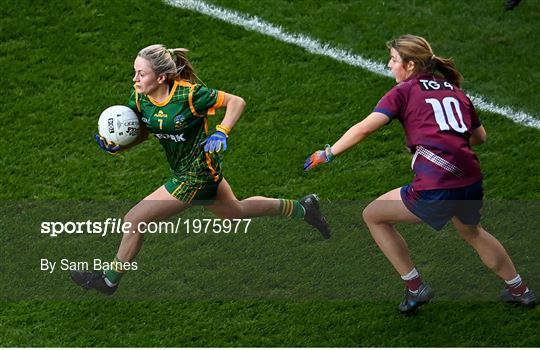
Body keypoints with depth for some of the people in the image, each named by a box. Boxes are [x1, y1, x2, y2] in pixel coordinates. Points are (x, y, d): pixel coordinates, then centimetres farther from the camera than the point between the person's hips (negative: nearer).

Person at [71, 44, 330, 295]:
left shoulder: (188, 94, -29)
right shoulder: (140, 96, -10)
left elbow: (236, 102, -17)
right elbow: (141, 132, 3)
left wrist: (221, 133, -30)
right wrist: (115, 146, -16)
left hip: (195, 176, -8)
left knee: (134, 220, -7)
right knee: (236, 212, 30)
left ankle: (110, 279, 15)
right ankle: (302, 208, 46)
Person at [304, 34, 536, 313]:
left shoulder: (405, 91, 2)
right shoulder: (455, 91, 18)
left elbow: (364, 128, -8)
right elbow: (479, 137, 26)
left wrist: (327, 154, -2)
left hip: (435, 189, -7)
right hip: (472, 184, 7)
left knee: (373, 215, 15)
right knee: (471, 230, 38)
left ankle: (415, 288, 16)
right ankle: (520, 290, 48)